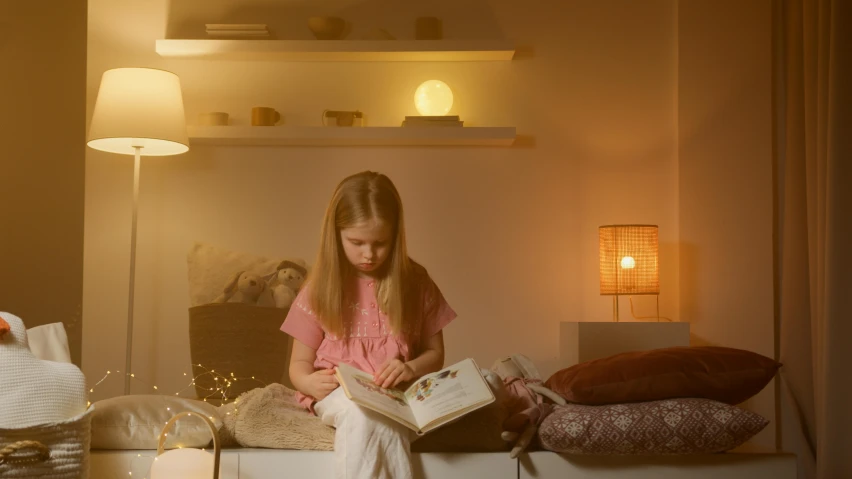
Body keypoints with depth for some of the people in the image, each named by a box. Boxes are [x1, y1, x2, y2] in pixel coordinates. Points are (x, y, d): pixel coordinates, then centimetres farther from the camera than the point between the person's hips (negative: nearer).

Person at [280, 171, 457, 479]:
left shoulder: (416, 284, 3)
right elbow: (300, 364, 6)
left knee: (373, 418, -35)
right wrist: (310, 382, -18)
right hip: (339, 394, 0)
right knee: (363, 413, -36)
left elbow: (435, 353, 9)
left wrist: (411, 369, -14)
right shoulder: (321, 288, 2)